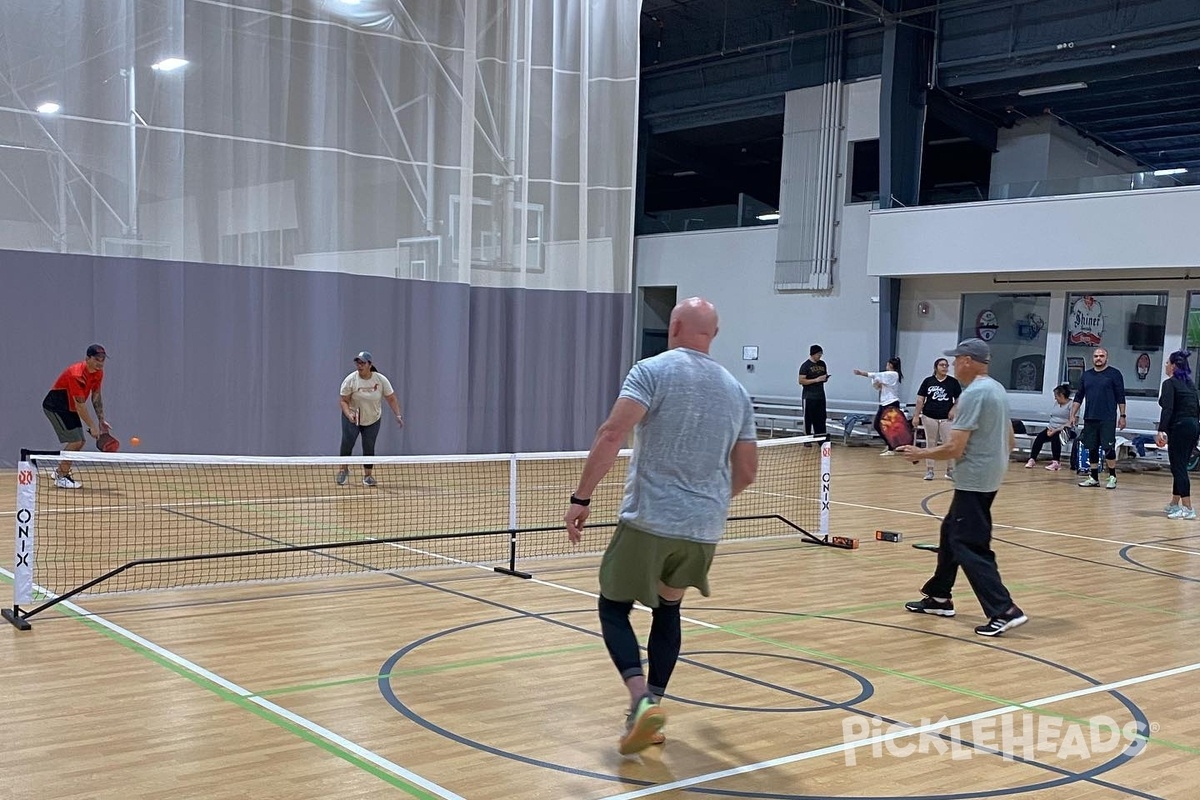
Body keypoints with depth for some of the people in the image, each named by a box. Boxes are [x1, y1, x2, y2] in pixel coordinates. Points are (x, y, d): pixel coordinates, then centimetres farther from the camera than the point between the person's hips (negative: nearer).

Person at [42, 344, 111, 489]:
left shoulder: (98, 373, -4)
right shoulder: (77, 374, -31)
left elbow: (96, 396, 7)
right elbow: (80, 405, -29)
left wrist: (101, 420, 1)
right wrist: (92, 426, -26)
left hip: (69, 408, 9)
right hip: (55, 407, -9)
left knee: (80, 442, 7)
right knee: (75, 441, -16)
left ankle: (61, 471, 27)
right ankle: (61, 478, -5)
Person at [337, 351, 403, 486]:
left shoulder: (381, 380, -14)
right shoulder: (350, 380, -16)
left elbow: (391, 399, -6)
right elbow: (343, 400, -11)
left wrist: (398, 415, -14)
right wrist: (349, 414, -28)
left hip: (373, 419, 1)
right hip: (352, 418, -1)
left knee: (369, 447, -3)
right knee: (347, 443, -10)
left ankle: (367, 475, 13)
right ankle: (344, 469, 13)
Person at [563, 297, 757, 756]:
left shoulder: (653, 371, -5)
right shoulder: (735, 390, 11)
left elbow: (612, 435, -18)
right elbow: (746, 472, 15)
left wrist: (581, 498, -14)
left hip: (649, 521, -5)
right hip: (704, 530, 5)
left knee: (614, 608, 9)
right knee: (668, 609, 23)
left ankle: (642, 700, -11)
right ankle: (652, 709, 22)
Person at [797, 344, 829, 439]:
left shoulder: (822, 364, 12)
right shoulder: (806, 365, -8)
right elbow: (801, 381, -14)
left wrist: (825, 378, -2)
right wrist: (816, 380, -20)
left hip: (820, 396, 6)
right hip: (809, 397, -6)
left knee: (821, 419, 4)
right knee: (808, 419, 0)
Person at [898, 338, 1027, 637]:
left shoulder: (973, 394, -18)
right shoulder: (997, 389, 11)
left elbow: (955, 448, -21)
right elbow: (1010, 442, 17)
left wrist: (919, 453, -9)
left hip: (973, 481, -10)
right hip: (989, 478, 10)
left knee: (968, 546, -8)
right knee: (951, 531, 19)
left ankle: (1004, 611, -12)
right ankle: (939, 596, 28)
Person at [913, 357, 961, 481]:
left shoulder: (953, 382, 3)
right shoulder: (928, 381, 2)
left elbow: (959, 399, 8)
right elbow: (920, 399, 2)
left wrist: (954, 409, -10)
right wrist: (916, 416, -2)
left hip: (947, 418, 0)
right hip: (929, 417, 0)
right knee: (931, 444, 8)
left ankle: (950, 470, 7)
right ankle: (929, 470, 14)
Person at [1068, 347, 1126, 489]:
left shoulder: (1114, 374, 0)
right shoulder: (1086, 375, 11)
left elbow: (1120, 397, -1)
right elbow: (1078, 397, 14)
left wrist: (1122, 416, -5)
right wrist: (1072, 415, 8)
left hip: (1107, 419, -4)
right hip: (1089, 418, 4)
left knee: (1108, 448, -6)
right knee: (1092, 449, 7)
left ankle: (1112, 477, 4)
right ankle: (1094, 478, 15)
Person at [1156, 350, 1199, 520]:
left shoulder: (1170, 383, -7)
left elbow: (1167, 409, -18)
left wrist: (1161, 431, -23)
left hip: (1180, 427, -9)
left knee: (1178, 468, -7)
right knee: (1179, 467, 18)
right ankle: (1174, 504, 27)